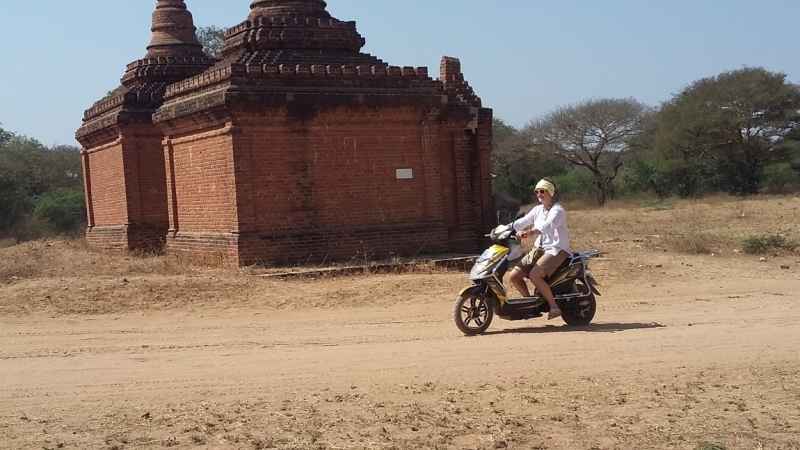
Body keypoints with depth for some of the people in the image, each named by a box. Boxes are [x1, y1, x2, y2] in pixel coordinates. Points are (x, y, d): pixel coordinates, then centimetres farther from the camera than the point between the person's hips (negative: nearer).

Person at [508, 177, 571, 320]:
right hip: (539, 249, 8)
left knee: (534, 275, -30)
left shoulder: (558, 210, -10)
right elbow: (523, 221, 5)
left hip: (556, 249, -7)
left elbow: (548, 226, -29)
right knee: (514, 275, -8)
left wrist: (531, 232, -45)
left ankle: (554, 307, -17)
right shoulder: (538, 209, 14)